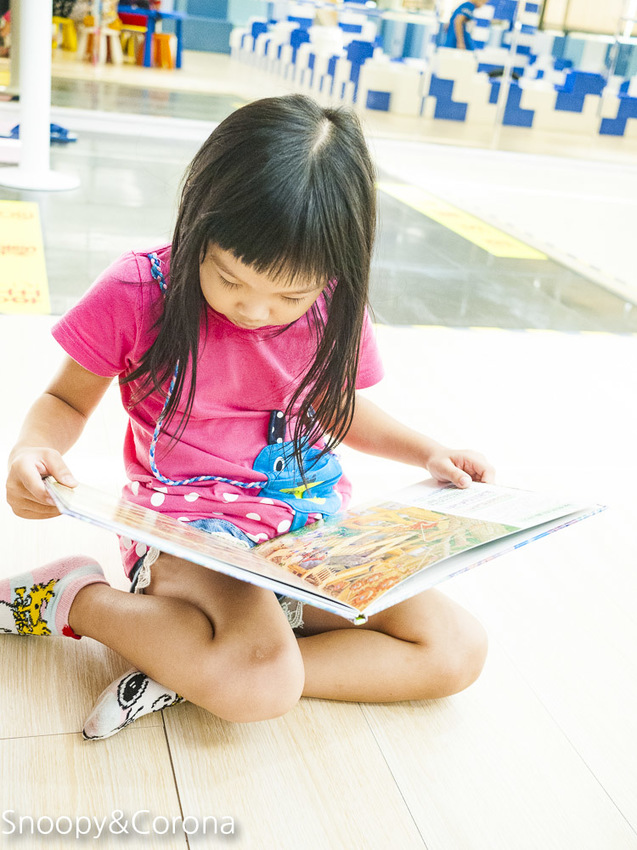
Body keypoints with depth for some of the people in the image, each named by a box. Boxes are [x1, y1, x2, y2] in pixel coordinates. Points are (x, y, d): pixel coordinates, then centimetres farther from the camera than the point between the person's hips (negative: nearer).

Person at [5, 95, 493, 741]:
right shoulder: (139, 292, -11)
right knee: (261, 684, -33)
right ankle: (72, 596, -7)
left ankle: (196, 668, -12)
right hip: (188, 529, -5)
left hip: (314, 524, 5)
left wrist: (428, 454, 4)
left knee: (459, 649, -10)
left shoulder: (334, 311, -1)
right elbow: (67, 399, 2)